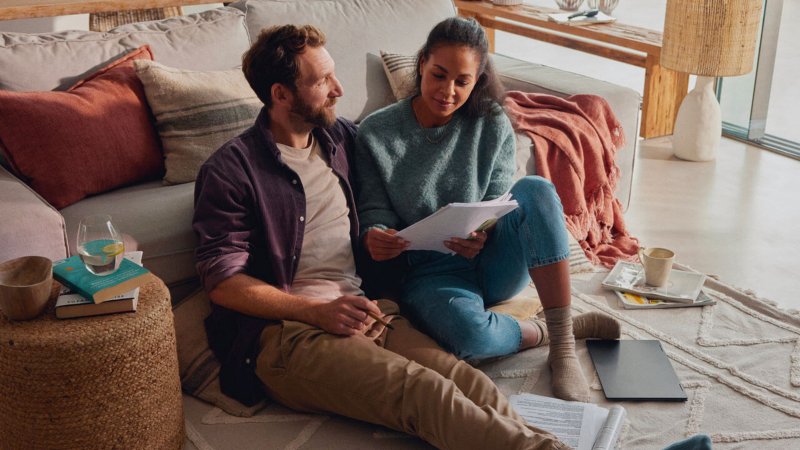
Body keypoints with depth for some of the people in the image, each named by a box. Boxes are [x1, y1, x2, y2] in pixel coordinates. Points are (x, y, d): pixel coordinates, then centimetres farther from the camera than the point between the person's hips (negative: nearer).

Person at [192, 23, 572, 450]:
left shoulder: (340, 136, 19)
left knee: (469, 383, -25)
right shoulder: (229, 169, -1)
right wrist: (317, 312, -15)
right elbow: (221, 280, -5)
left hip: (363, 309, 6)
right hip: (285, 330, -5)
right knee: (424, 391, -32)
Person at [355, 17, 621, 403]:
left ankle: (563, 347, -24)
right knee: (465, 332, -39)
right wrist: (374, 240, -27)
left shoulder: (492, 127, 2)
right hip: (430, 273, -3)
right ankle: (544, 333, -5)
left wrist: (482, 235, -25)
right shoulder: (375, 134, -3)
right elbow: (373, 214, -1)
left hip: (493, 263, 3)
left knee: (535, 189, -28)